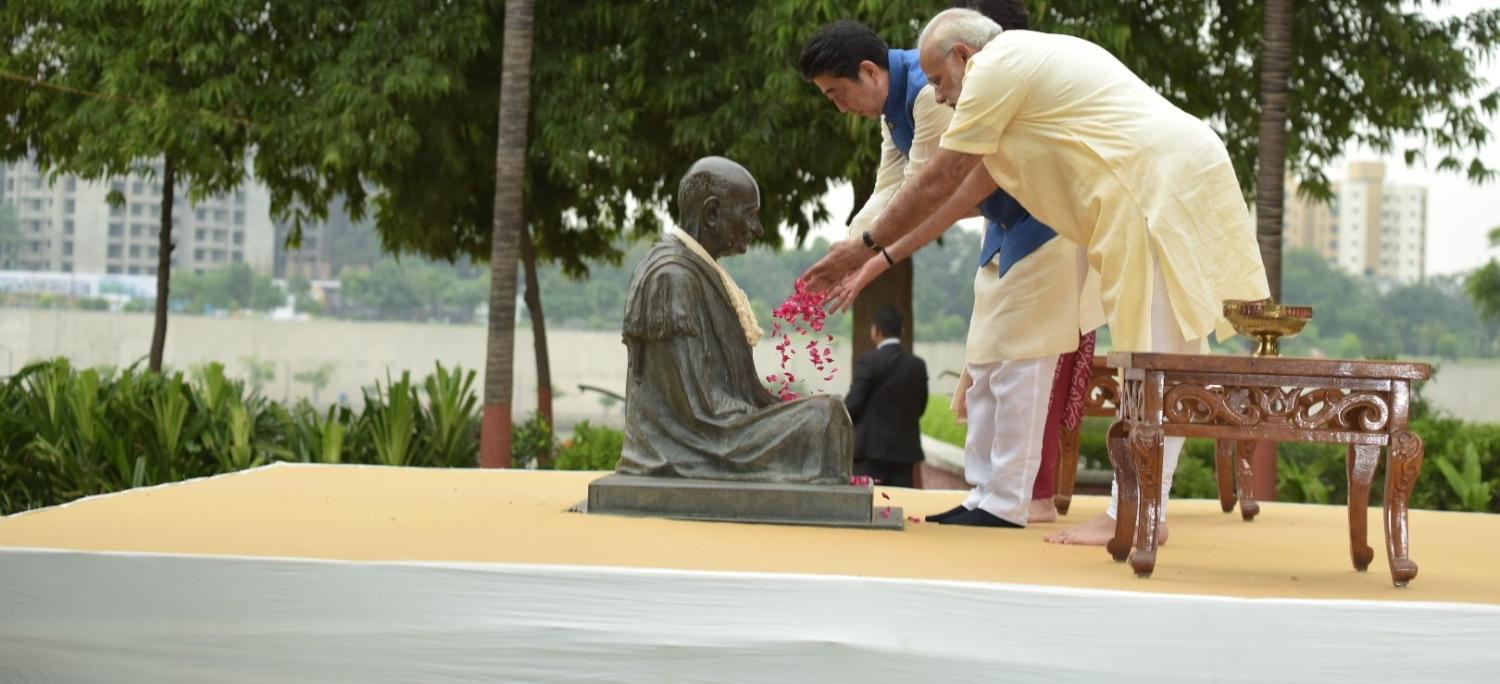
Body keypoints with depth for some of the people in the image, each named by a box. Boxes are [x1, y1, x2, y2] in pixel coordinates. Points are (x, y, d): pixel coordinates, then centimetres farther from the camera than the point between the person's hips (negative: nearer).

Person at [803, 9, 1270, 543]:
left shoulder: (995, 67, -7)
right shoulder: (1025, 62, 24)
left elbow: (935, 185, -2)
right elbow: (972, 186, 25)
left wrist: (865, 247, 11)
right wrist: (885, 259, 25)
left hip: (1159, 184, -10)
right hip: (1179, 178, 10)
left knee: (1153, 356, -9)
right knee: (1160, 359, 8)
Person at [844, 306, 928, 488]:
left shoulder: (868, 361, -10)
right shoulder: (918, 365, 5)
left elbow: (853, 403, -11)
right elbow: (920, 406, 11)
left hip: (872, 447, -4)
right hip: (905, 448, 5)